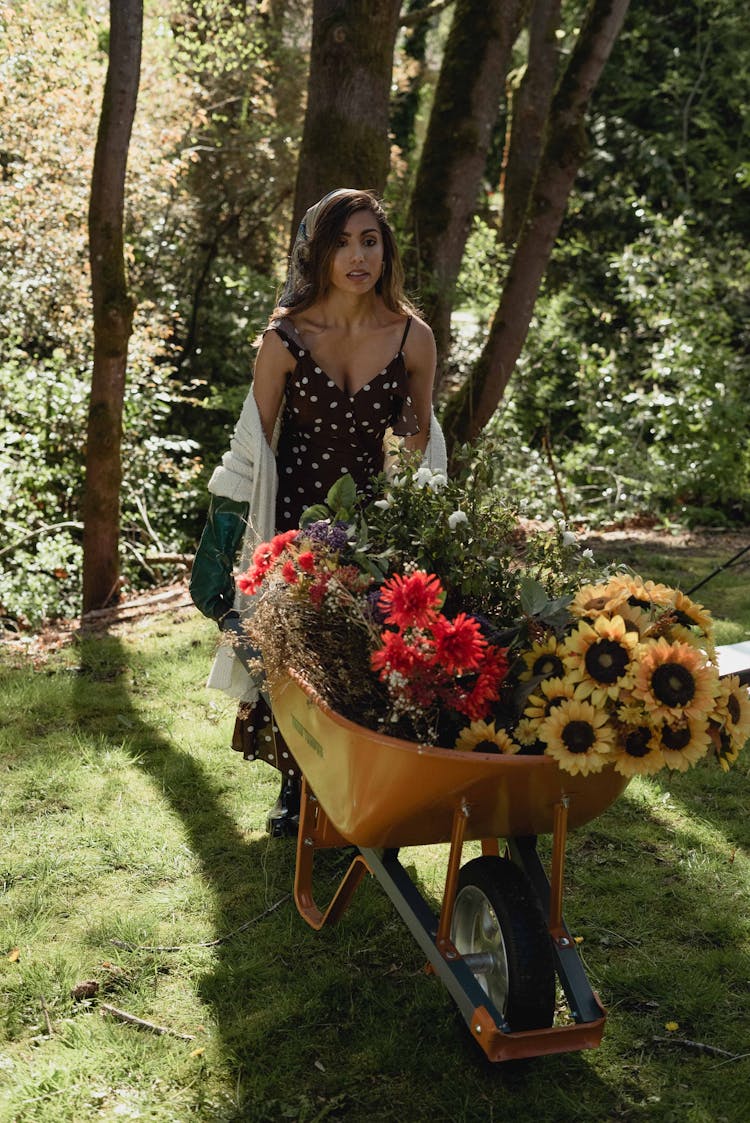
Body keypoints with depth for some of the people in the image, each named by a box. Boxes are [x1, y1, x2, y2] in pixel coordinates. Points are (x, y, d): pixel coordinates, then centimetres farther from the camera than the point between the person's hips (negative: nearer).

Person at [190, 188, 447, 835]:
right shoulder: (285, 338, -9)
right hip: (294, 512, 0)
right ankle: (296, 786, 29)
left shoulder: (413, 338, -6)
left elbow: (421, 440, 6)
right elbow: (256, 442, -1)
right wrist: (230, 528, 0)